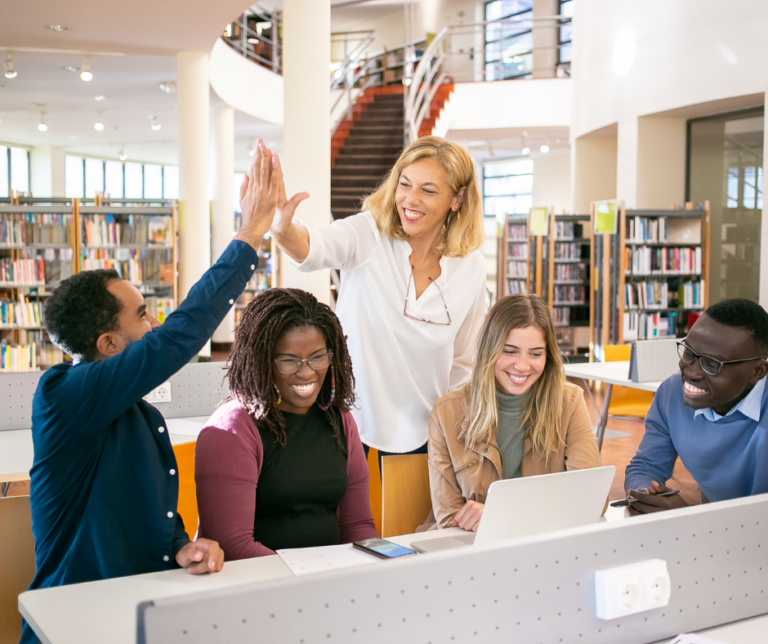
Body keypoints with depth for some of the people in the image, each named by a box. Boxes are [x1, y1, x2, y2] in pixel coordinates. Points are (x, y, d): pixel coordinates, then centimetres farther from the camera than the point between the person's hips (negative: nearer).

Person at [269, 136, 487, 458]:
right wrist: (282, 228, -55)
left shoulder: (472, 268, -3)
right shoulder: (368, 235, -11)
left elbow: (463, 363, 8)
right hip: (351, 422, -2)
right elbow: (314, 248, -34)